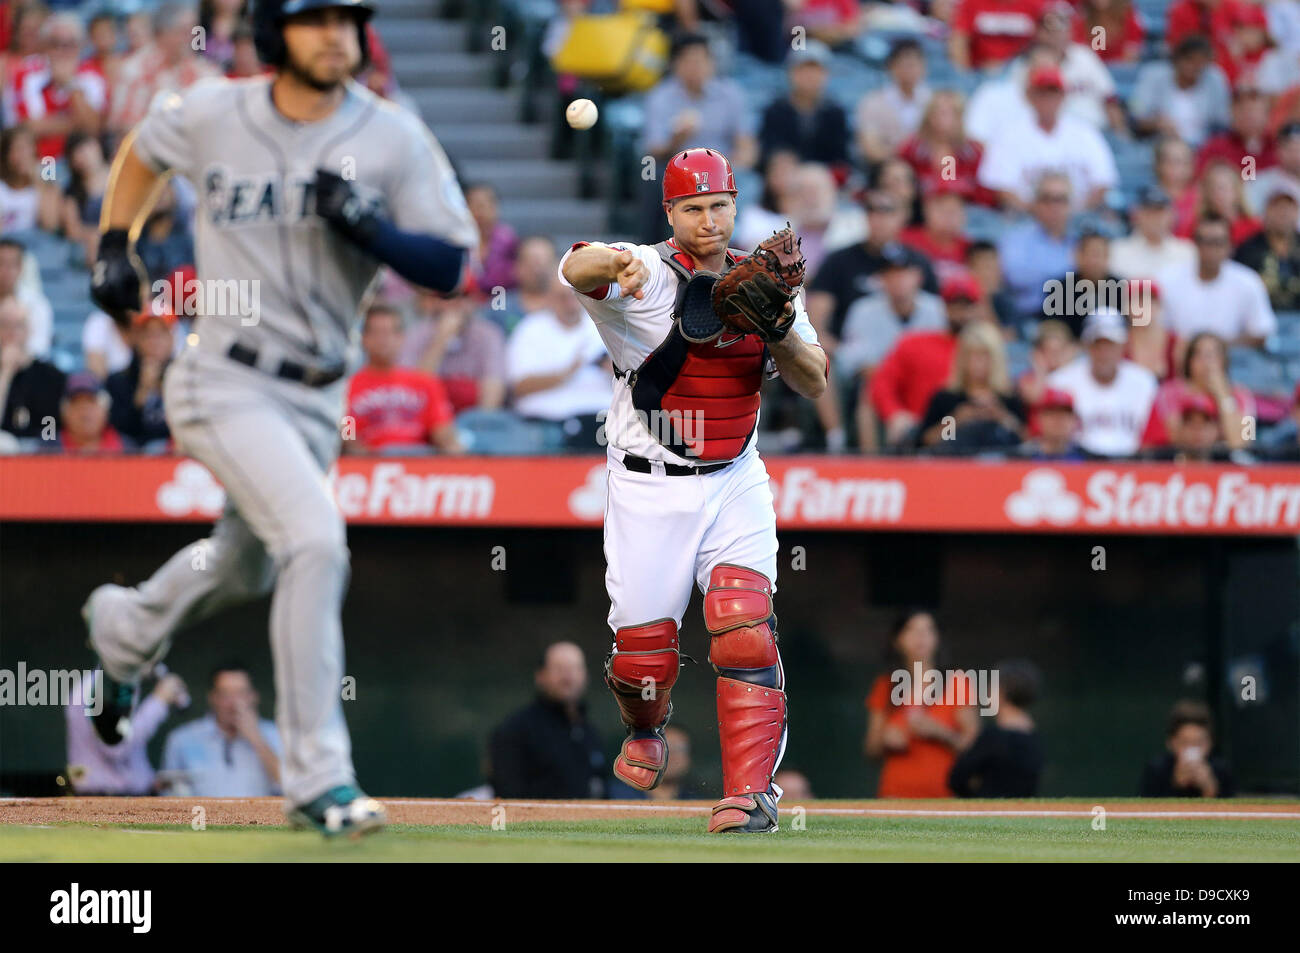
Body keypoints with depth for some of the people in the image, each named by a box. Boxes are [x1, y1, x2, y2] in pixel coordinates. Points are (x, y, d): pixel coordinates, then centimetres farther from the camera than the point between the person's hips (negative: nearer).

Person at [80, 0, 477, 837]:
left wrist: (370, 229, -23)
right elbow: (142, 150, 18)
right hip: (226, 383, -4)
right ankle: (318, 775, -20)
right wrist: (114, 246, 10)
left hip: (318, 396, 4)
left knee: (245, 570, 23)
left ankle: (125, 626, 58)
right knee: (316, 539, -24)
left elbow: (450, 267, -7)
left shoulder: (394, 138, -4)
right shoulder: (213, 116, -5)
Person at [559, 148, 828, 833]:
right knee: (643, 650, 3)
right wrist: (617, 262, -57)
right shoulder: (649, 279, -11)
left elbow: (814, 385, 4)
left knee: (744, 629, -15)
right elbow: (576, 268, -33)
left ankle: (750, 793, -17)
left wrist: (780, 333, -17)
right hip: (650, 492, -2)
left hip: (735, 486, 2)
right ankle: (646, 733, 37)